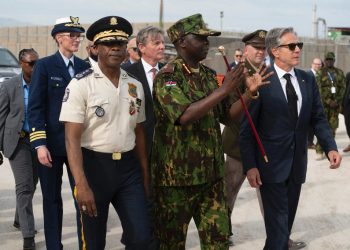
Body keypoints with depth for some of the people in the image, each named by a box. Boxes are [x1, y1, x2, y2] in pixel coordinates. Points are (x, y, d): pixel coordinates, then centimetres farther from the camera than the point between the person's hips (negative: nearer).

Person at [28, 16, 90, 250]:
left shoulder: (84, 67, 8)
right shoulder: (44, 65, -3)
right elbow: (35, 107, -7)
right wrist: (40, 144, -15)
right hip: (52, 144, -2)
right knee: (52, 198, 9)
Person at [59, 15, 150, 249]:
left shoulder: (135, 85, 8)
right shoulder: (81, 84, -8)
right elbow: (72, 138, -14)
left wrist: (145, 176, 14)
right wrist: (81, 184, -22)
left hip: (128, 167, 4)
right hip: (95, 166, -4)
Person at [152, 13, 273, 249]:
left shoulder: (210, 76, 10)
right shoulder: (167, 77, -12)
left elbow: (226, 117, 13)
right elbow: (184, 116, -27)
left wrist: (250, 93, -1)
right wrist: (224, 90, -26)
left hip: (212, 174, 6)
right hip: (177, 177, -6)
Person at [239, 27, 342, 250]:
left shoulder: (308, 80, 6)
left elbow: (318, 118, 9)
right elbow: (247, 127, -9)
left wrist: (331, 147, -8)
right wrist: (250, 166, -13)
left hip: (297, 164, 6)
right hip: (272, 165, -5)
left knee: (288, 221, 16)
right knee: (278, 224, -5)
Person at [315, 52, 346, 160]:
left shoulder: (340, 73, 10)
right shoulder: (320, 72, 1)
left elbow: (343, 88, 6)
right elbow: (319, 90, -5)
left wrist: (337, 101, -8)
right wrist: (329, 102, -12)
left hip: (335, 104, 3)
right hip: (323, 103, -3)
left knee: (333, 127, 5)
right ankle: (319, 152, -7)